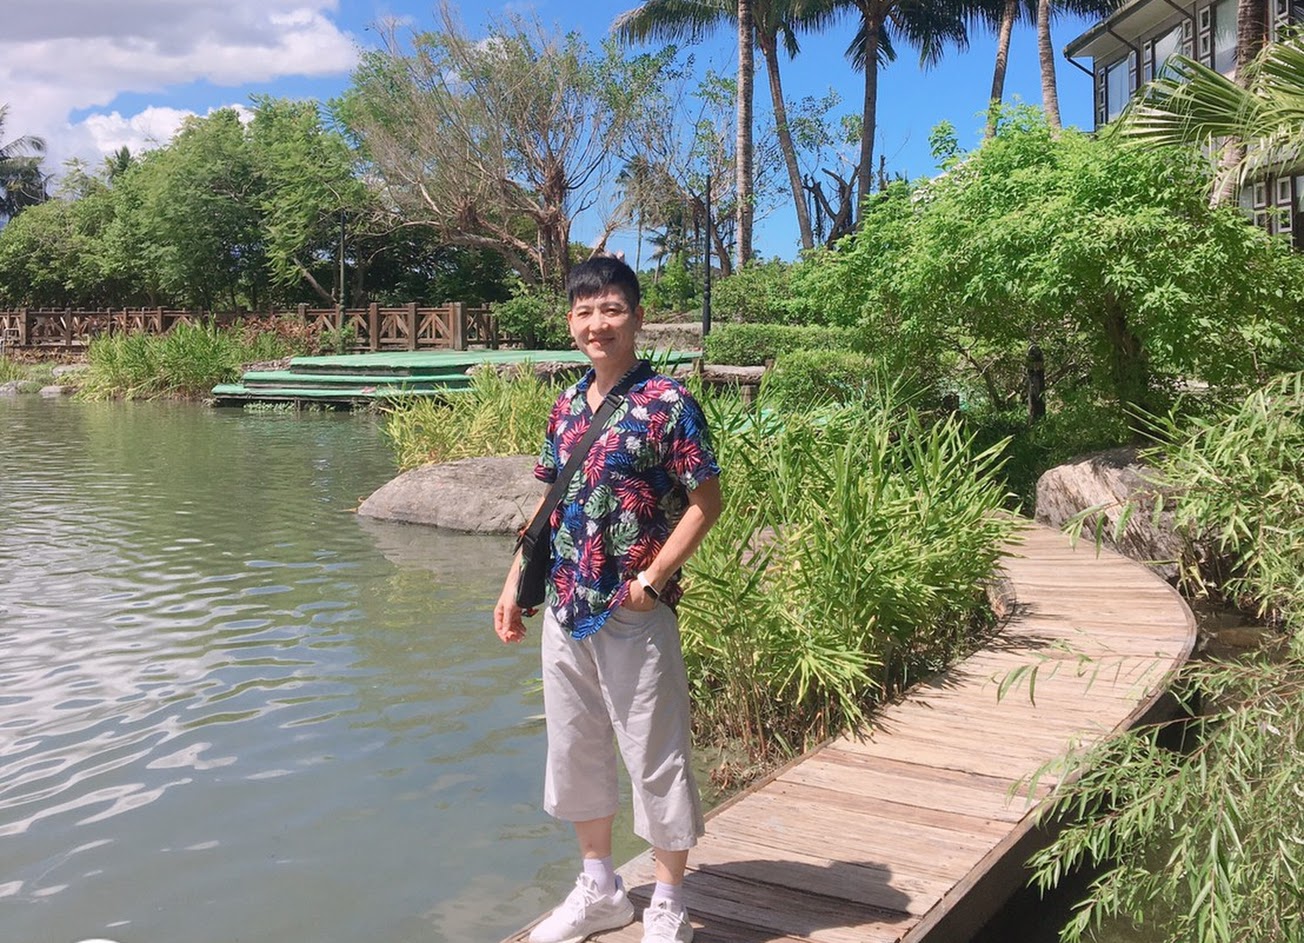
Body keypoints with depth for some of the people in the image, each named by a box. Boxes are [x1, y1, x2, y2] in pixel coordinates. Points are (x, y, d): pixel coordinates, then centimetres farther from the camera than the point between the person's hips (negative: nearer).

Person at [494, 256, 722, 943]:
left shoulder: (667, 404, -11)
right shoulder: (566, 407, 8)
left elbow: (705, 502, -10)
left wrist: (652, 581, -17)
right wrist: (514, 587, 10)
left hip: (634, 615, -6)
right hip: (565, 611, 7)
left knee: (655, 757, 6)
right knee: (575, 751, 17)